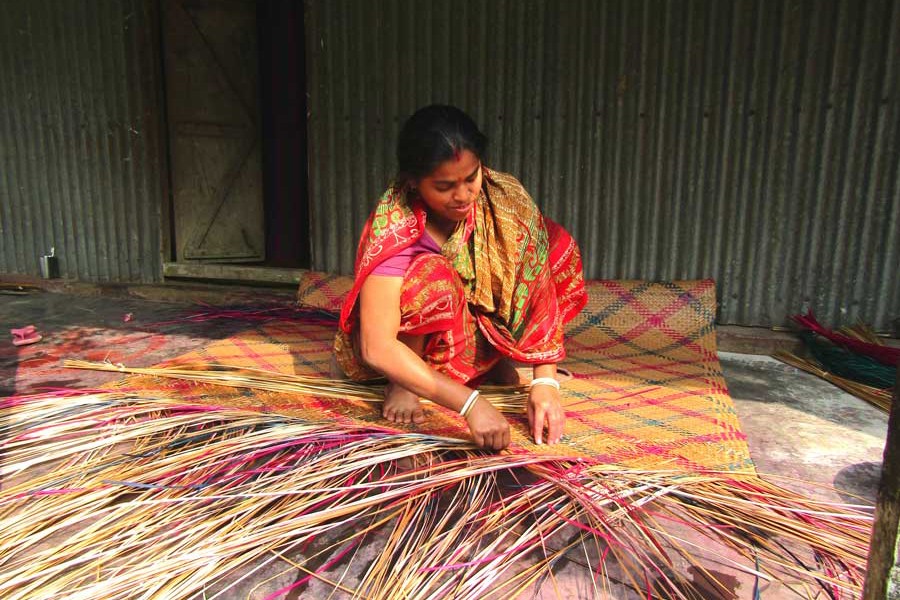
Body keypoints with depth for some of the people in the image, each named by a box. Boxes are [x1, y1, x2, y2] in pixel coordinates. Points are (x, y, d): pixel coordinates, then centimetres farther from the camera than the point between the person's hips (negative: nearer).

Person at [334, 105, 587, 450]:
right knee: (431, 275, -38)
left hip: (477, 324, 5)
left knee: (555, 242, -12)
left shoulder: (503, 198, -19)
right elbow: (376, 348, -39)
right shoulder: (394, 229, -31)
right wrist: (470, 403, -46)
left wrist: (545, 381, -29)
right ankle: (402, 383, -13)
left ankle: (497, 355, 0)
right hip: (401, 349, -4)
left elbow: (540, 286, -19)